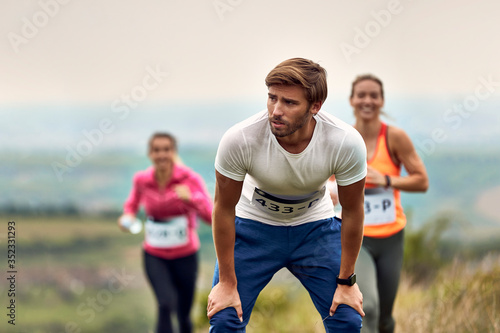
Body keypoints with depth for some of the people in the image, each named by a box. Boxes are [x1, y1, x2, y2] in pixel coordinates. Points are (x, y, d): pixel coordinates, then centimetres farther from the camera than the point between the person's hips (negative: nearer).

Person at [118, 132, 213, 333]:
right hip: (155, 256, 0)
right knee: (166, 304, -24)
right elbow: (133, 202, 15)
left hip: (185, 256, 0)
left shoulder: (189, 179, -15)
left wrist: (190, 198, -39)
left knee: (183, 315, 12)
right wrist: (128, 215, -8)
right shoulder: (142, 180, -8)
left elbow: (211, 217, -22)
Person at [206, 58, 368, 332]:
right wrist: (227, 282, -10)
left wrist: (346, 281, -5)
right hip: (254, 224, -1)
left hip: (315, 226, 1)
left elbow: (352, 211, -13)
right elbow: (224, 208, -16)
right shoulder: (239, 140, -33)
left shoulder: (347, 143, -30)